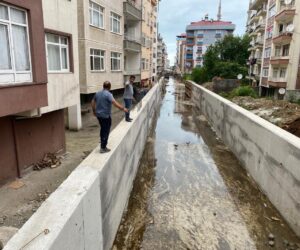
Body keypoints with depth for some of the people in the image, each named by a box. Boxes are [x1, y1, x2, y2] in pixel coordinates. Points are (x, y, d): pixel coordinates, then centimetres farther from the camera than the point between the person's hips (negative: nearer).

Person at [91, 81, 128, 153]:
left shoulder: (97, 93, 7)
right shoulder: (108, 94, -17)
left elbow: (93, 102, 16)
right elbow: (114, 103, -29)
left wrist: (94, 111, 28)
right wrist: (123, 108, -25)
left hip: (98, 114, 7)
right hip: (106, 115, -7)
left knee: (102, 128, 25)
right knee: (106, 131, 2)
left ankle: (102, 141, 40)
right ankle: (103, 148, 6)